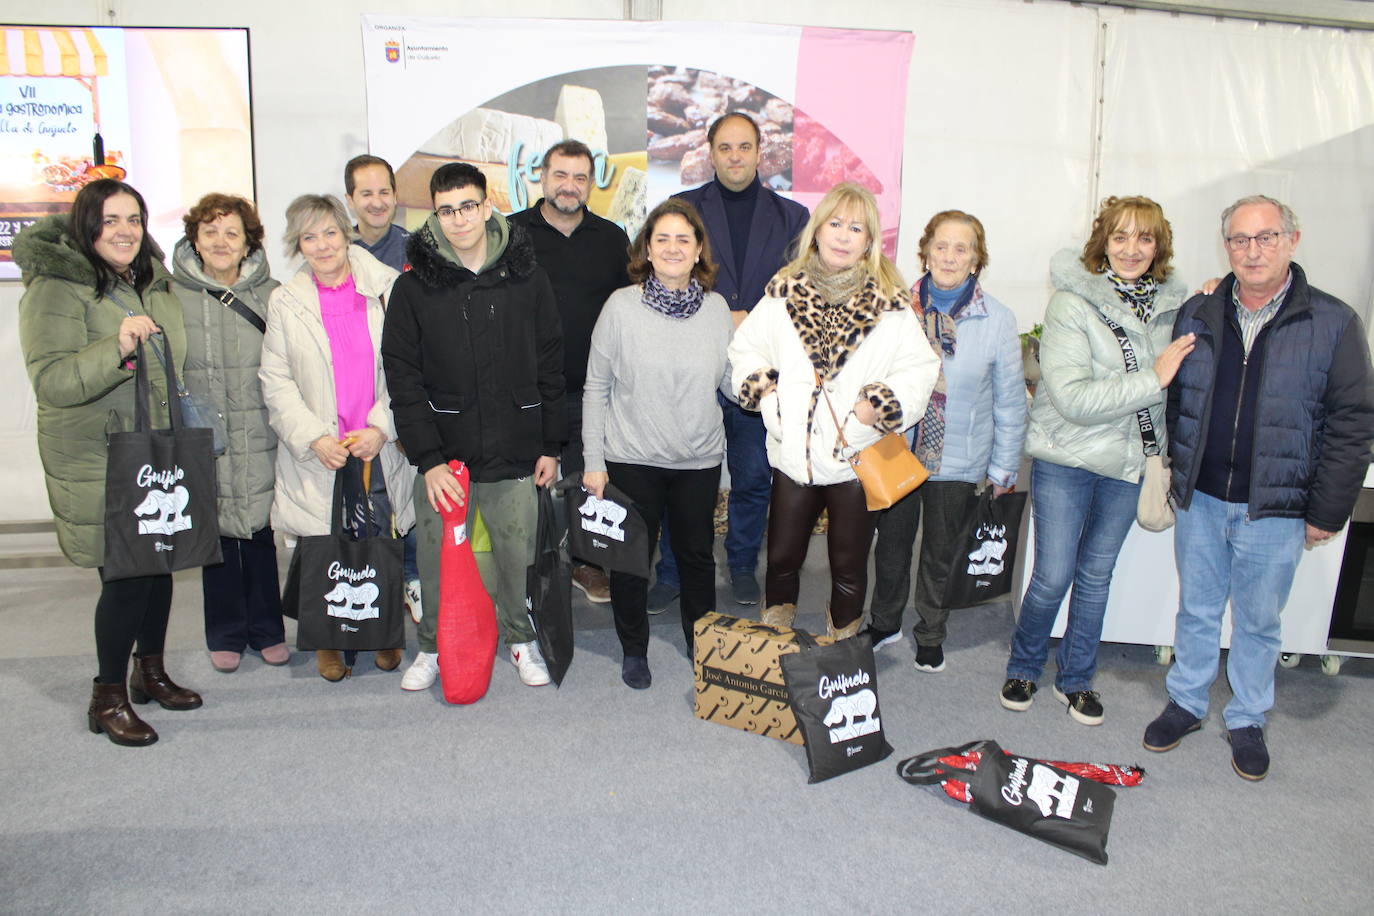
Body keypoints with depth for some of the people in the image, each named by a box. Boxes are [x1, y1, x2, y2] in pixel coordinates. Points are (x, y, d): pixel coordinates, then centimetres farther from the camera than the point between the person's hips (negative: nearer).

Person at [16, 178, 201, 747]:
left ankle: (150, 670, 32)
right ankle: (108, 698, 13)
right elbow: (51, 380, -20)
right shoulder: (55, 287, -11)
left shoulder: (154, 281, 11)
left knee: (159, 564, 12)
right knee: (126, 577, -6)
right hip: (95, 462, -6)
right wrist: (116, 348, -34)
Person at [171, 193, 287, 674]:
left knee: (260, 534, 11)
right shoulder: (174, 296, -1)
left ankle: (267, 630, 27)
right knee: (217, 537, 10)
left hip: (260, 440, 0)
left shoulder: (270, 295, 1)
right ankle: (226, 634, 27)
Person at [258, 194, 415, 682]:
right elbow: (276, 382, 3)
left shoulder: (385, 289, 0)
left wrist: (381, 428, -10)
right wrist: (315, 438, -8)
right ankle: (329, 643, 26)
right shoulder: (285, 302, 5)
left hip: (380, 451, 0)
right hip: (317, 458, 1)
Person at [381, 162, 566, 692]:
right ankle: (433, 646, 32)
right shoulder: (414, 287, -1)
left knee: (517, 557, 11)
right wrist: (428, 458, -10)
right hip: (442, 455, 0)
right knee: (438, 561, 9)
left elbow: (550, 367, 6)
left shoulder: (526, 277, 2)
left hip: (515, 455, 1)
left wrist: (550, 445, 4)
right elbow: (403, 379, -3)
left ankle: (520, 638, 35)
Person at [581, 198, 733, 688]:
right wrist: (593, 461, -6)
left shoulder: (716, 308, 0)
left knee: (698, 555, 17)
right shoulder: (622, 306, -8)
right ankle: (634, 649, 33)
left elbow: (732, 382, 8)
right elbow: (596, 388, -4)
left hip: (699, 459, 2)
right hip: (632, 459, -2)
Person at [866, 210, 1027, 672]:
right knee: (891, 542, 16)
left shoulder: (997, 320, -8)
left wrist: (1004, 466, 2)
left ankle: (930, 635, 37)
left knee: (941, 551, 15)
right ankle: (885, 622, 40)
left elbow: (1009, 401, 0)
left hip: (957, 460, 0)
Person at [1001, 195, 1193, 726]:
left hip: (1129, 462, 5)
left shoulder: (1170, 304, 2)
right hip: (1066, 461, -4)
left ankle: (1076, 679, 32)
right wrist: (1153, 379, -22)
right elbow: (1072, 398, -23)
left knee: (1096, 575, 15)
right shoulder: (1073, 304, -15)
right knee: (1053, 577, 2)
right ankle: (1023, 668, 27)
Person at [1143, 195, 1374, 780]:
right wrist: (1168, 477, 7)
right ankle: (1186, 703, 33)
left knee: (1258, 620, 13)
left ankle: (1247, 720, 31)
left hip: (1274, 510, -2)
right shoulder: (1197, 315, 2)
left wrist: (1327, 512, -6)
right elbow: (1172, 400, 10)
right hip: (1199, 500, 2)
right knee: (1197, 610, 15)